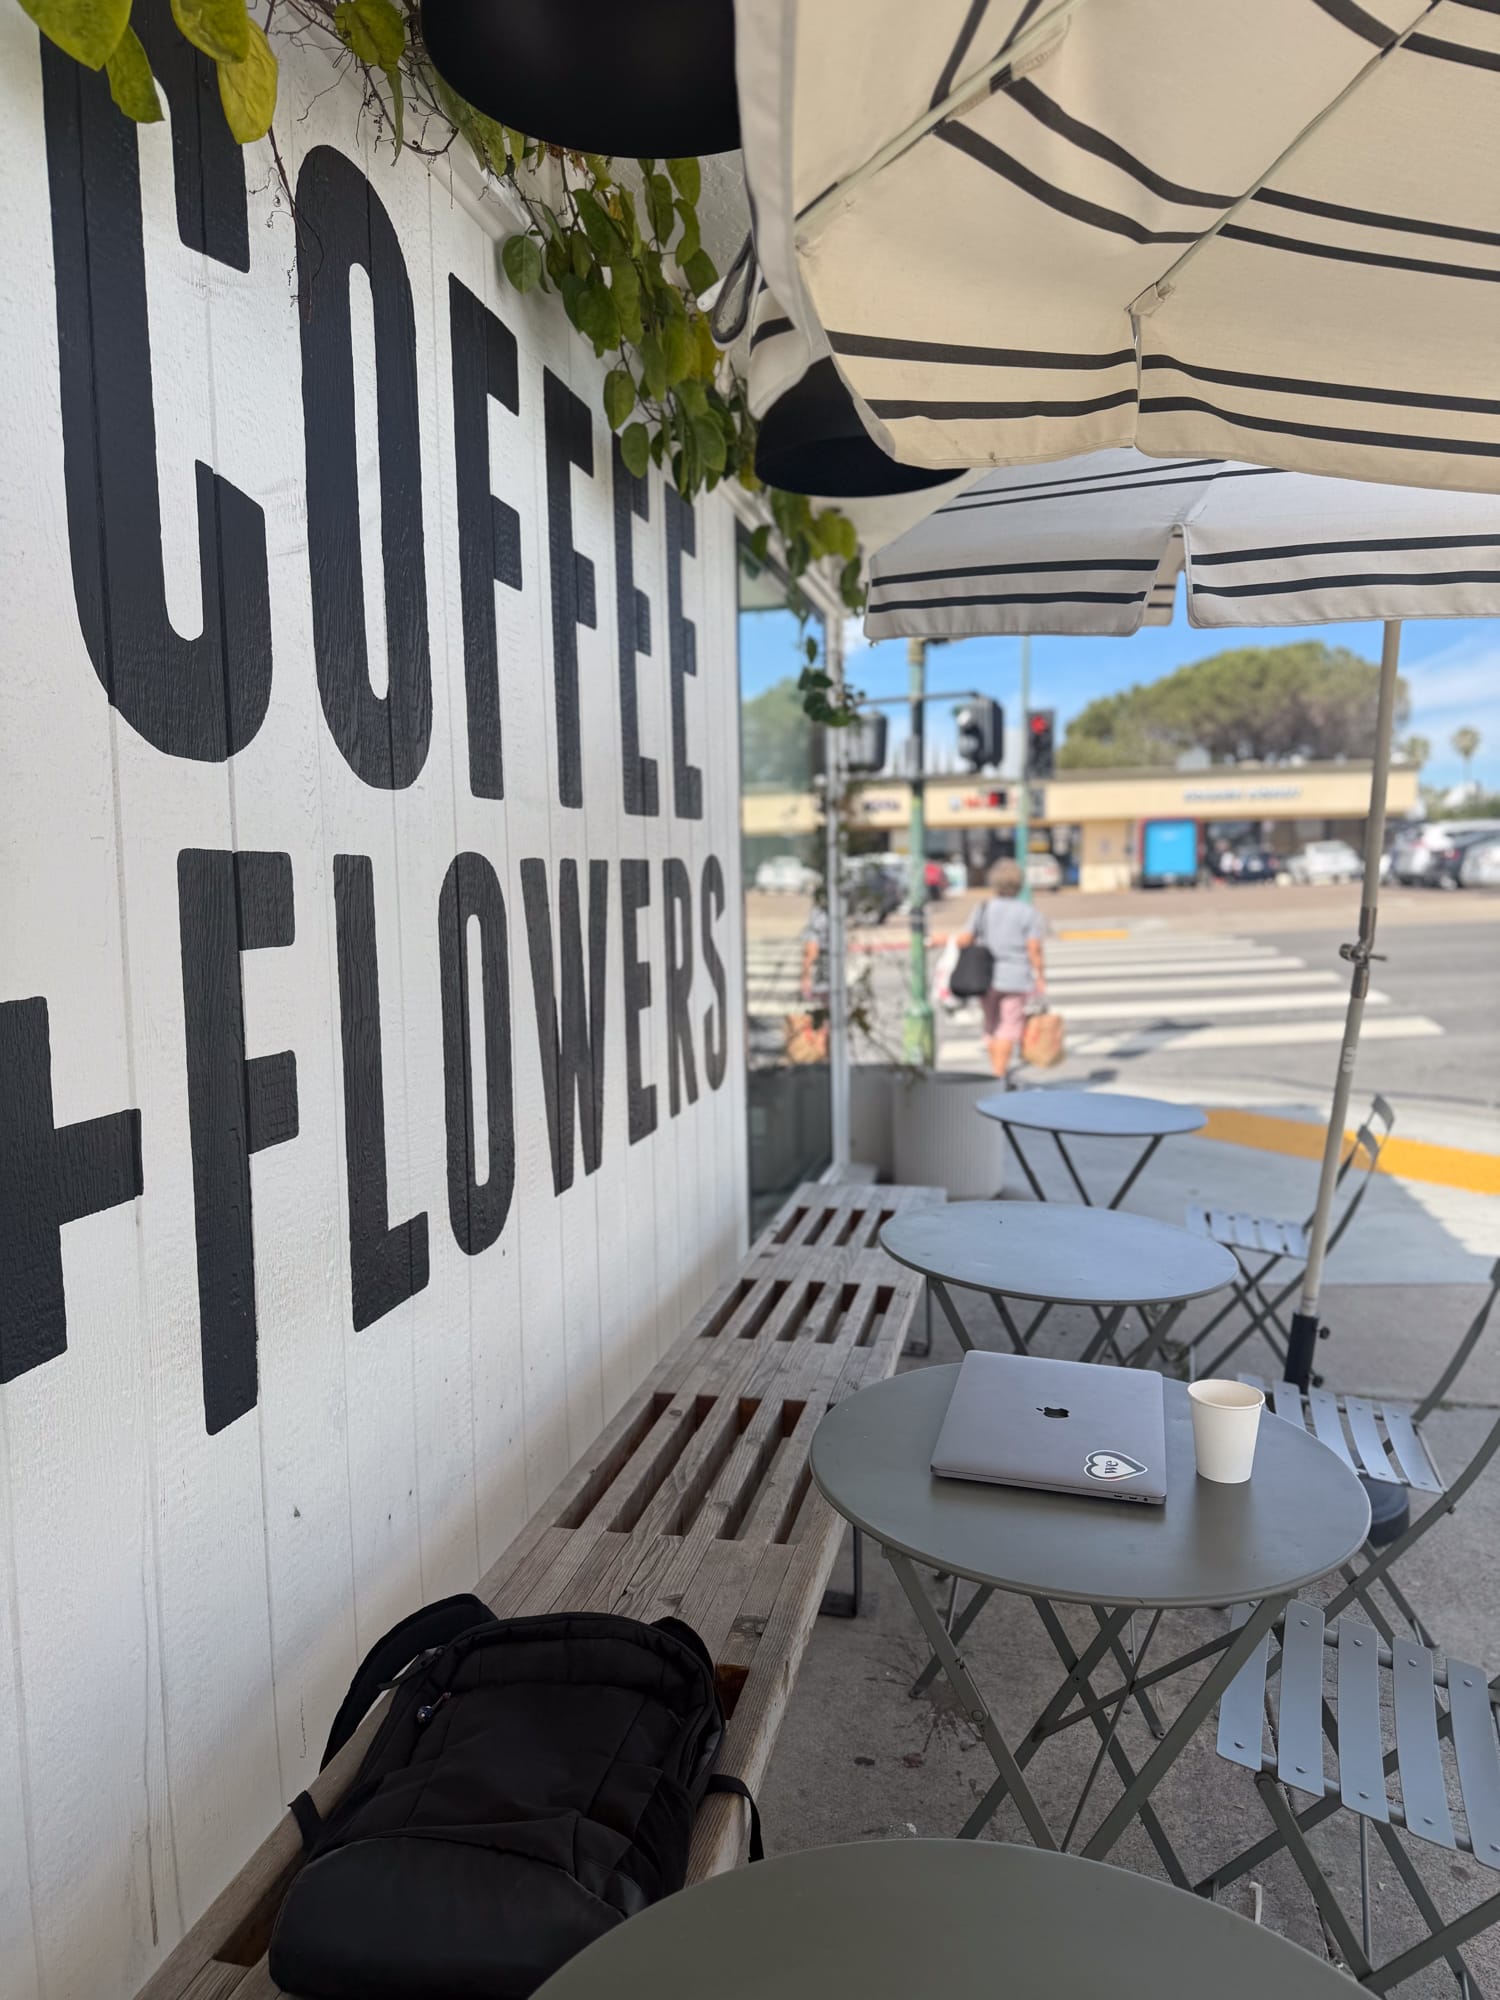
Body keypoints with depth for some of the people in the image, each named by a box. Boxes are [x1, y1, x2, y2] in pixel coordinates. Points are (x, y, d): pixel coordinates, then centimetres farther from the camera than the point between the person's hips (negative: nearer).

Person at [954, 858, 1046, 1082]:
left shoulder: (983, 910, 1)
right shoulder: (1027, 912, -5)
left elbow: (964, 940, -8)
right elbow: (1034, 948, -11)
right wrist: (1041, 977, -3)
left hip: (987, 977, 3)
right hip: (1016, 978, -3)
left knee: (991, 1026, 17)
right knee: (1009, 1028, 0)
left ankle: (997, 1072, 27)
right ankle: (999, 1077, -5)